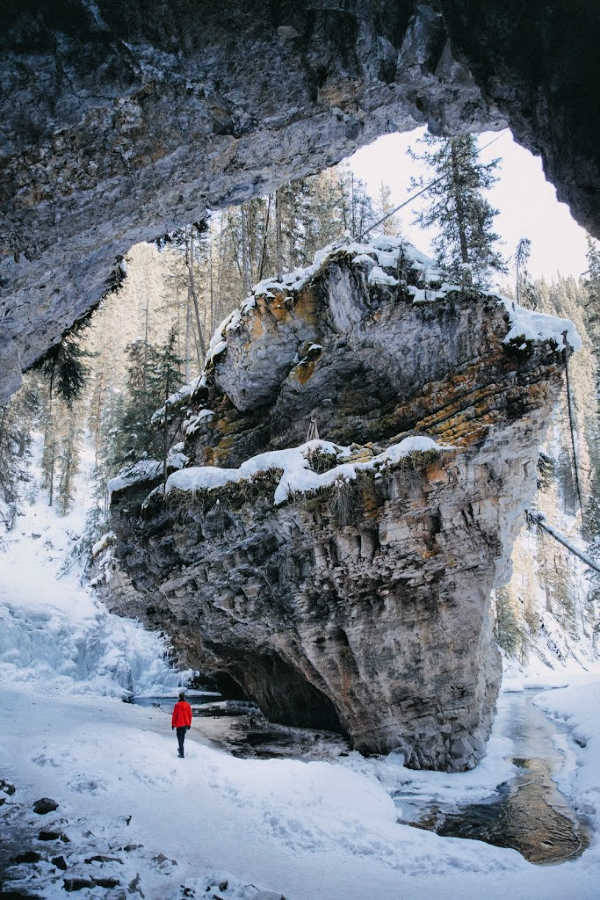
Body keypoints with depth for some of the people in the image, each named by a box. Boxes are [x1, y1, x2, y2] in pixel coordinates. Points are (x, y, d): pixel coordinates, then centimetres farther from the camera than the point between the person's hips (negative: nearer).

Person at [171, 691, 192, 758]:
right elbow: (190, 715, 3)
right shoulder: (187, 705, -3)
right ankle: (181, 749, 41)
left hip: (179, 724, -4)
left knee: (179, 737, 2)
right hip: (186, 724, 4)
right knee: (183, 736, 23)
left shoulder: (177, 705, -14)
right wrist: (189, 724, 12)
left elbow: (174, 715, -10)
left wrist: (173, 724, 0)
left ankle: (181, 754, -3)